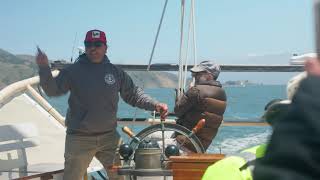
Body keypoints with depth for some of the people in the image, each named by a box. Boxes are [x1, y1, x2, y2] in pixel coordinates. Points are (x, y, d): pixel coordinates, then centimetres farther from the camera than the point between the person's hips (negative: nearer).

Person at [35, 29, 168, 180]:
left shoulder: (116, 72, 6)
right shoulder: (73, 71, -2)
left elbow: (133, 94, 13)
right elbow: (53, 90, -5)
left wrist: (155, 105, 1)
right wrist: (44, 68, -20)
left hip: (109, 137, 3)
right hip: (79, 139, -2)